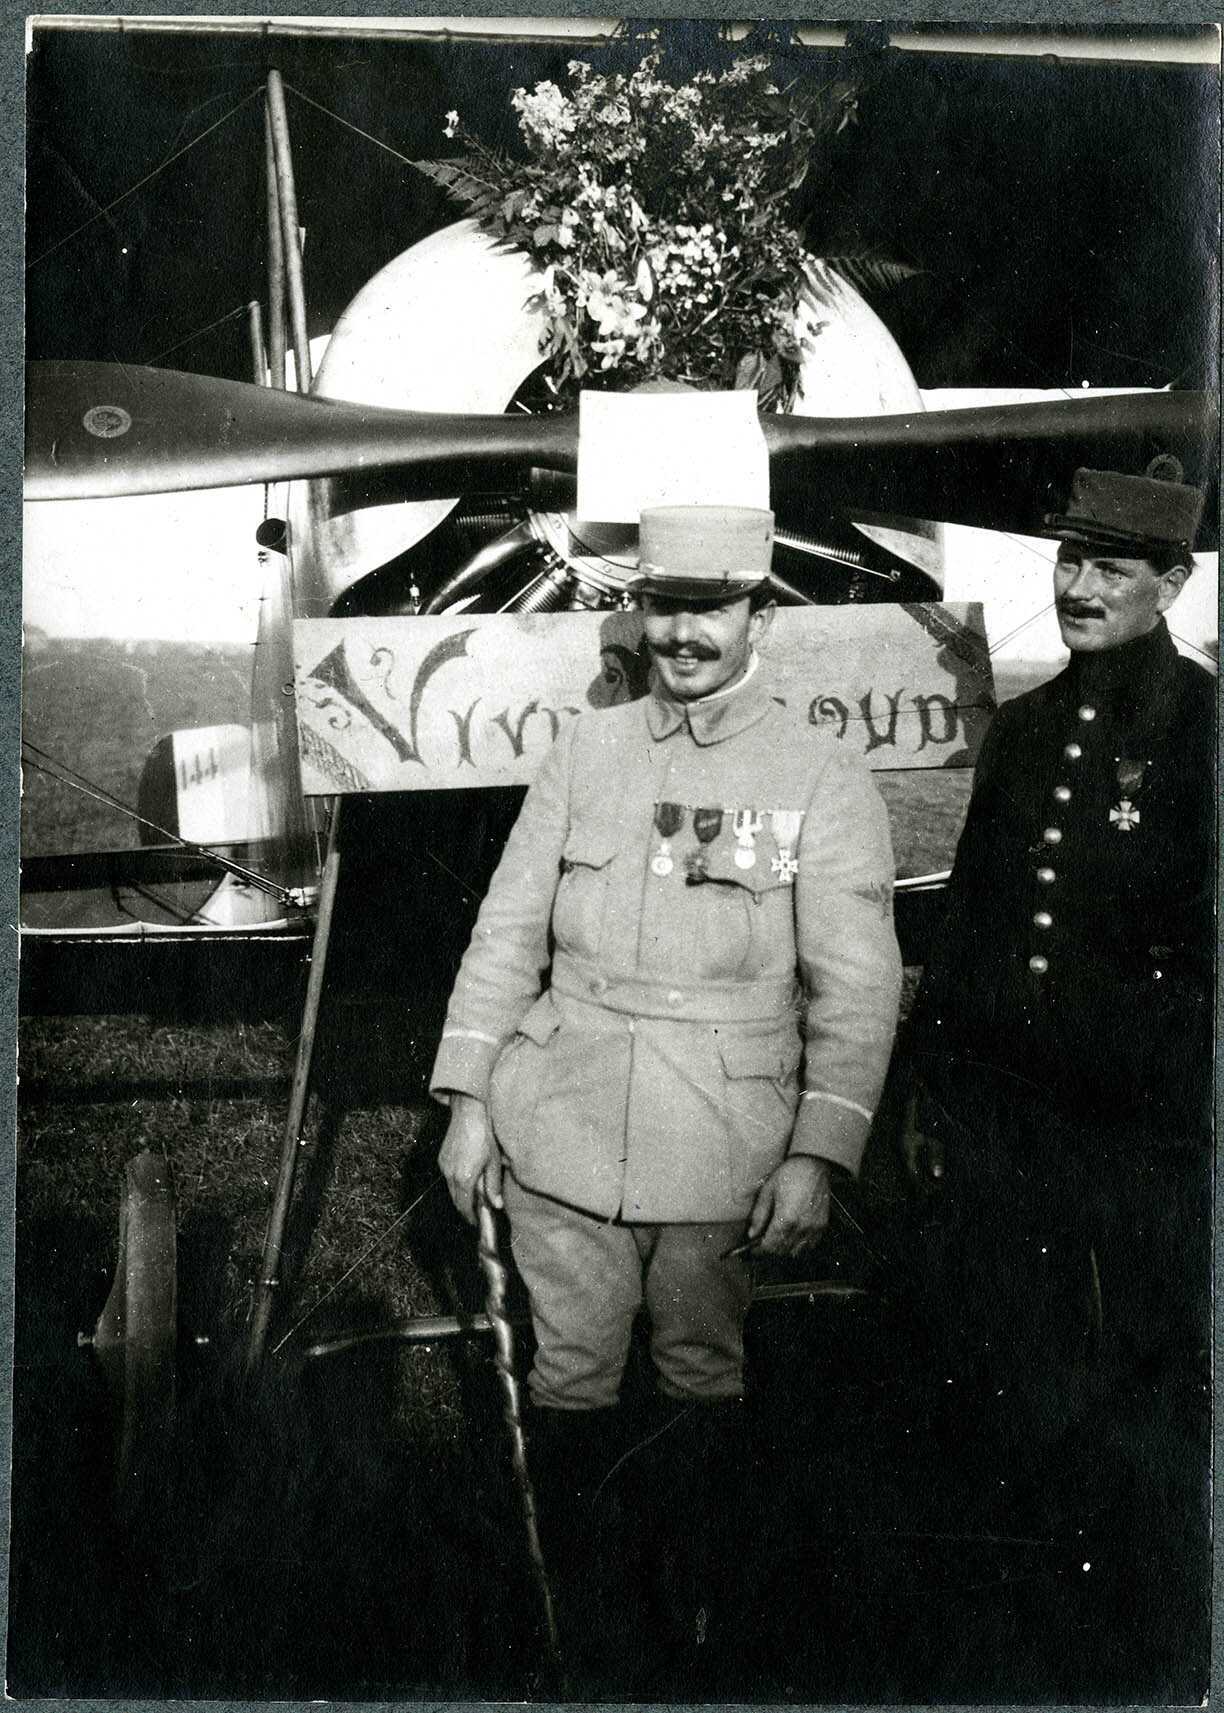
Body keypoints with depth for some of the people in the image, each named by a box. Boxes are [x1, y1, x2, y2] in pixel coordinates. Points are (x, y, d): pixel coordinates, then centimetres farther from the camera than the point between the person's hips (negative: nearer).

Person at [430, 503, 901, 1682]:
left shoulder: (823, 780, -2)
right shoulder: (585, 752, 7)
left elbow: (857, 987, -4)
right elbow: (508, 929, 9)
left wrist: (816, 1156, -12)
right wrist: (468, 1102, 5)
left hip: (721, 1141, -2)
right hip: (562, 1123, 2)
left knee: (703, 1368, 10)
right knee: (571, 1366, 10)